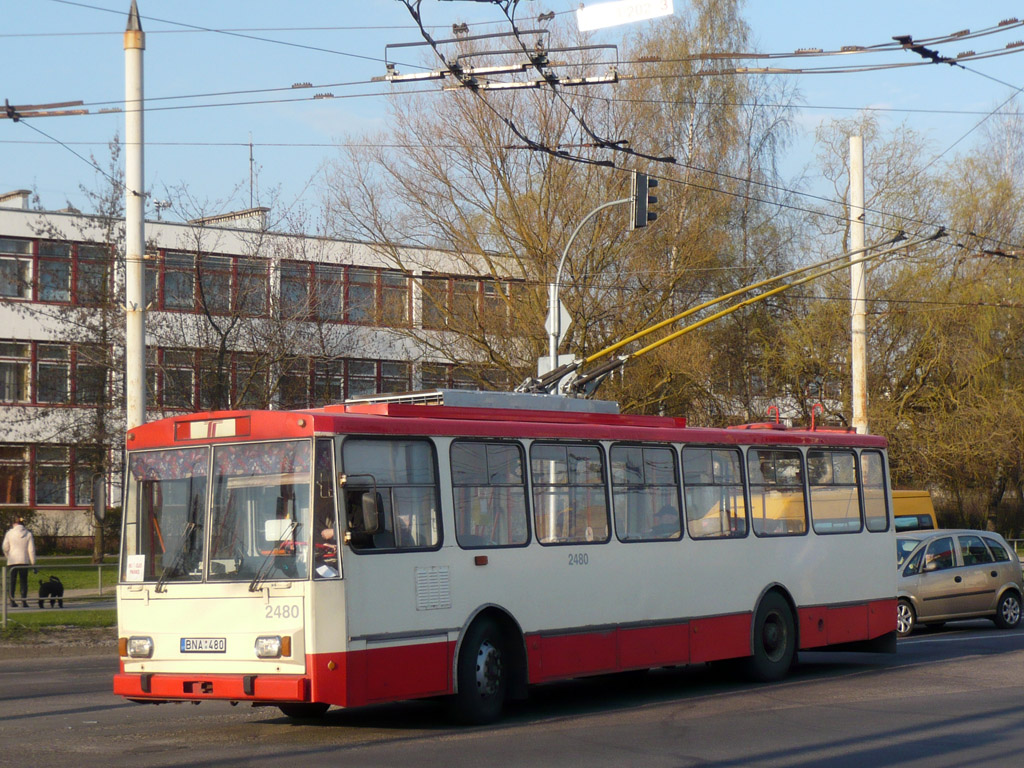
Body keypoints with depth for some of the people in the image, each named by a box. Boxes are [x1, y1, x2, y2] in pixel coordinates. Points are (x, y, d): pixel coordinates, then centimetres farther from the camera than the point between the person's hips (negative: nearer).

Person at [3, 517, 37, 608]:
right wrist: (33, 563, 4)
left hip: (12, 561, 0)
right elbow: (31, 550, -1)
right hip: (24, 561, 0)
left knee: (12, 581, 7)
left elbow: (5, 548, 1)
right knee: (24, 581, 5)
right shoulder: (28, 534, 1)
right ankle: (24, 601, -2)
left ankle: (12, 601, 3)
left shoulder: (9, 533, -1)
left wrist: (8, 556, 20)